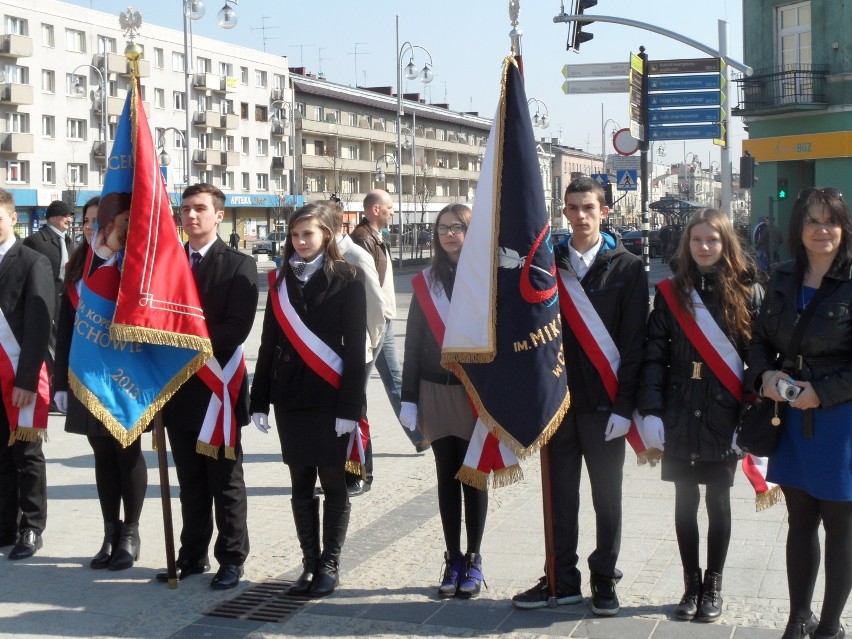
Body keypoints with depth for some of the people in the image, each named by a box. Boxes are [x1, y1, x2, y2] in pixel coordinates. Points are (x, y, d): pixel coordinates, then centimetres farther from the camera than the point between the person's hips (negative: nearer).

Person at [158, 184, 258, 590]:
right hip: (179, 385, 5)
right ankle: (193, 555, 22)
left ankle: (231, 559, 11)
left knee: (226, 480, 3)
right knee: (190, 480, 13)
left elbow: (236, 327, -14)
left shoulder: (238, 266, -4)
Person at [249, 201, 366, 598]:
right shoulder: (281, 281, 9)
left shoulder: (345, 282, -4)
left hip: (328, 397, -4)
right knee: (301, 484, 8)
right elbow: (269, 343, 9)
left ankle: (329, 565, 13)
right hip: (290, 397, 4)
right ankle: (309, 564, 16)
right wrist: (259, 401, 4)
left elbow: (355, 347, -8)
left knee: (333, 483, 3)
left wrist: (349, 406, -14)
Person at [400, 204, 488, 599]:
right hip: (436, 393, 3)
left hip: (477, 394, -3)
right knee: (447, 477, 7)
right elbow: (413, 343, 6)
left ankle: (473, 561, 16)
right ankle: (452, 561, 15)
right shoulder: (426, 283, 6)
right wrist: (409, 398, 2)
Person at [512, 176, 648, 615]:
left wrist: (624, 405, -11)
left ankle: (604, 580, 19)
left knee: (607, 495, 7)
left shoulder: (627, 267, -1)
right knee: (561, 493, 9)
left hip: (603, 402, -2)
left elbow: (634, 341, -4)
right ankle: (563, 579, 20)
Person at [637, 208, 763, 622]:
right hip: (680, 417, 1)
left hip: (724, 418, -1)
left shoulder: (748, 293, -1)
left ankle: (713, 587, 22)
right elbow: (654, 355, -1)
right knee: (685, 502, 9)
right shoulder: (671, 293, 2)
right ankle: (691, 584, 22)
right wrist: (650, 411, -9)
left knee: (718, 502, 8)